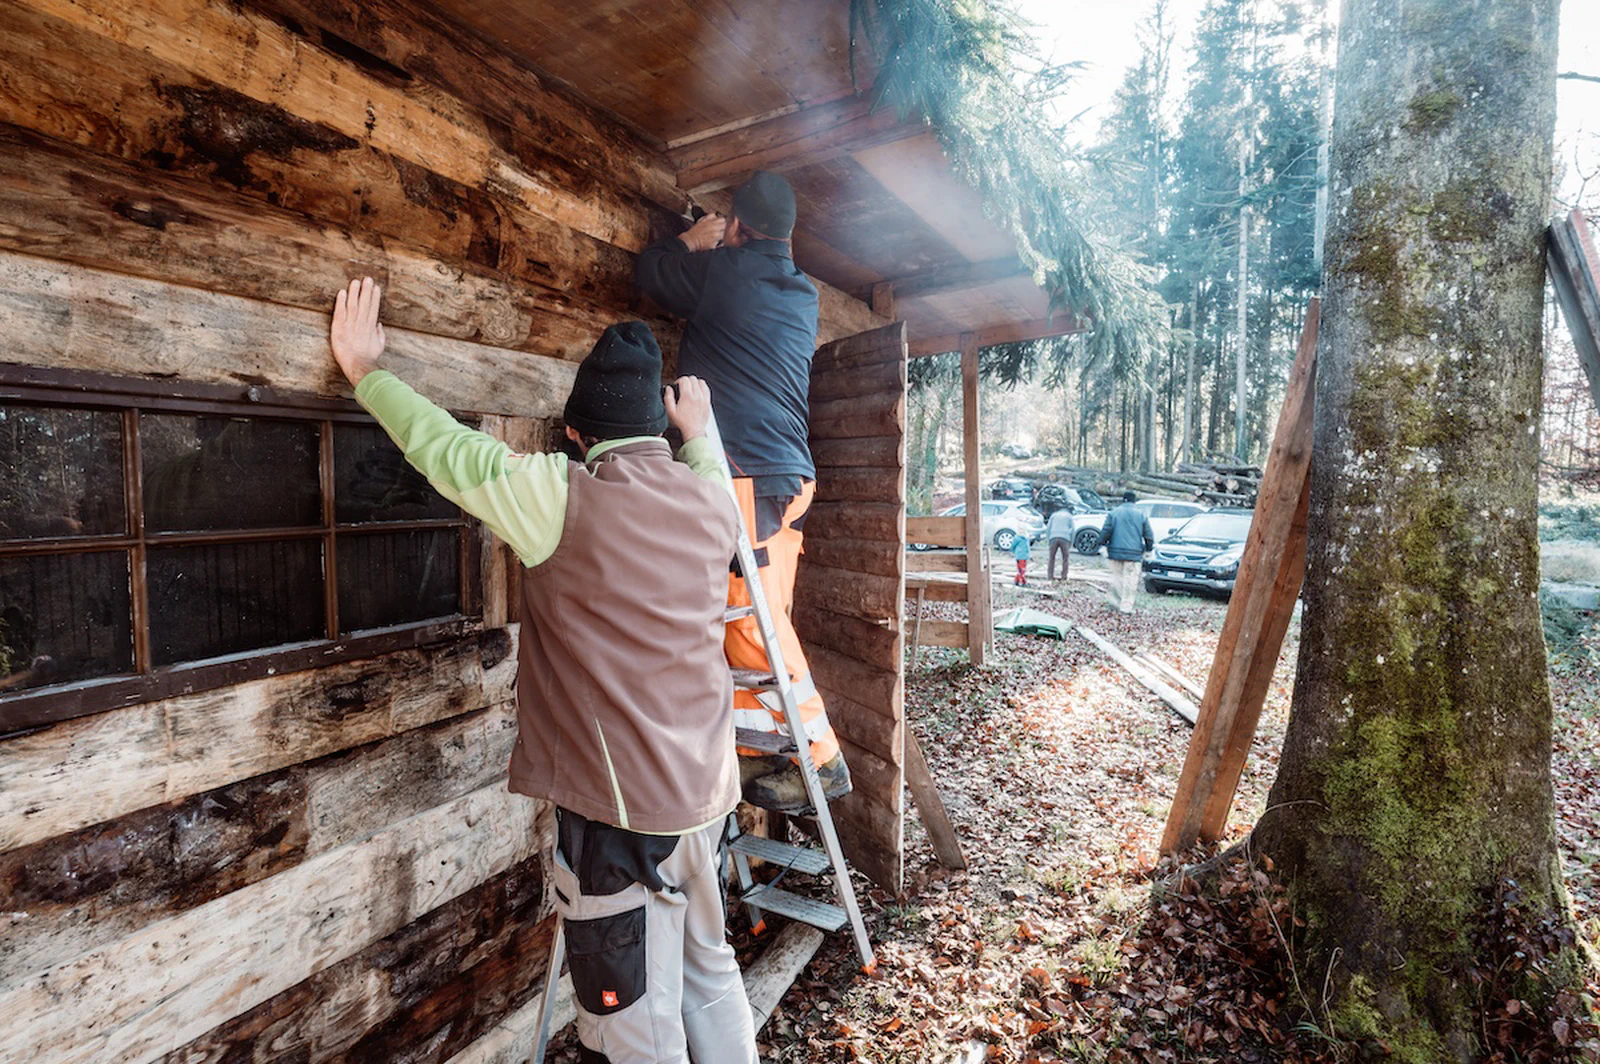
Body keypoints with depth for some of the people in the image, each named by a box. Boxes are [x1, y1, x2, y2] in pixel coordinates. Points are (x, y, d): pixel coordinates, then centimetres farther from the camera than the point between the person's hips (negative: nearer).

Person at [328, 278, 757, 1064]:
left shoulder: (560, 497, -15)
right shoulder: (712, 501, 2)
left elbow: (442, 445, -1)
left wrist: (365, 372, 14)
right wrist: (699, 432, 41)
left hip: (620, 803, -6)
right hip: (706, 790, 7)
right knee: (709, 970, 25)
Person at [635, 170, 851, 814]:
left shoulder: (722, 271, -1)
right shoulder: (803, 297, 19)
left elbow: (650, 272, 16)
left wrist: (693, 242, 31)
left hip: (744, 476, -8)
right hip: (790, 477, 8)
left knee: (756, 624, -6)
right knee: (761, 622, 11)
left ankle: (820, 758, 1)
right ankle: (756, 748, 19)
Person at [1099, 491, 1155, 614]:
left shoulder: (1114, 513, 2)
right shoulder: (1141, 514, 5)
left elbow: (1106, 531, -5)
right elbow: (1148, 535, 6)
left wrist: (1102, 542, 7)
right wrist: (1149, 547, 19)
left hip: (1116, 551, 1)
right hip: (1134, 553, 0)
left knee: (1117, 577, 12)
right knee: (1130, 579, 1)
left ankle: (1116, 602, 14)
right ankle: (1126, 606, -1)